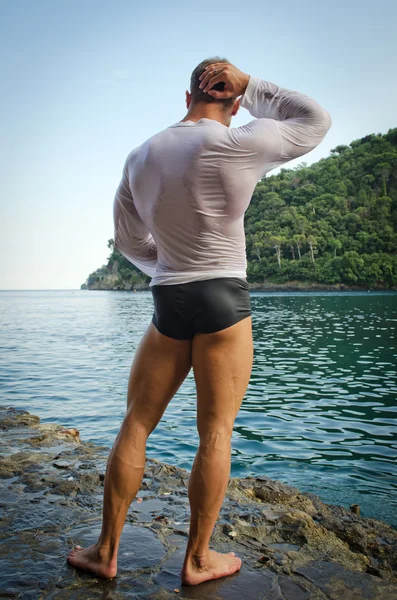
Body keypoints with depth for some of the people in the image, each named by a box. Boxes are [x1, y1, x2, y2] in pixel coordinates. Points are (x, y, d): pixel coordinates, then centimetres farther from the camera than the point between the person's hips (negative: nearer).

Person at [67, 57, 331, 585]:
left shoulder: (140, 157, 9)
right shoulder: (240, 145, -7)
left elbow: (128, 240, 17)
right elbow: (315, 121, 10)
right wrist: (248, 86, 11)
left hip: (167, 304, 4)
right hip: (225, 302, -4)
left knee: (136, 424, 13)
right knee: (216, 433, 5)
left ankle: (106, 552, 23)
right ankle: (197, 560, 19)